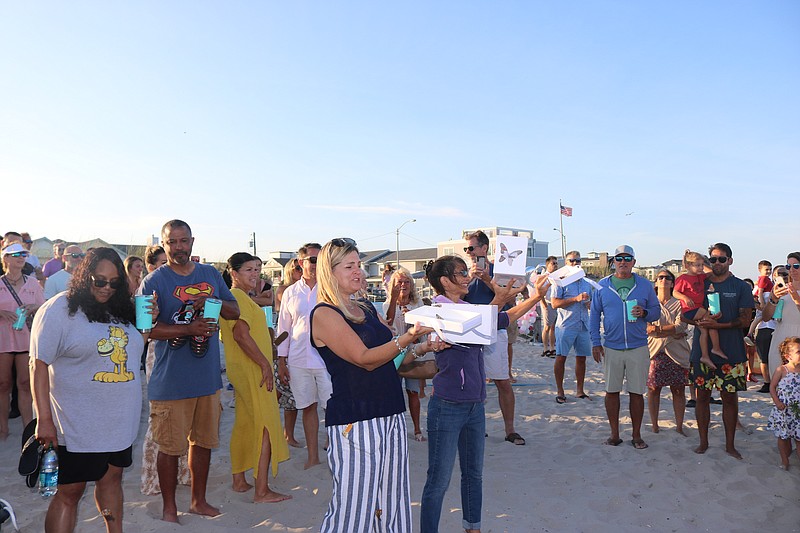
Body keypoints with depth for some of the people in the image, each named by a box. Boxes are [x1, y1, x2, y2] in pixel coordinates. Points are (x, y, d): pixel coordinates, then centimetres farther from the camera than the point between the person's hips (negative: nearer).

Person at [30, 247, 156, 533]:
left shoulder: (120, 310, 9)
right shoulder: (59, 309, -11)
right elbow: (39, 364, -13)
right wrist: (44, 419, -17)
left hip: (121, 420, 6)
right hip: (78, 424, -6)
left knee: (112, 477, 19)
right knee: (70, 491, 3)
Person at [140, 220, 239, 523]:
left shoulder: (211, 275, 8)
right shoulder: (154, 281, -6)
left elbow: (235, 312, 8)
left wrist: (212, 302, -11)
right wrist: (189, 329, -24)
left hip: (208, 377, 5)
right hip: (171, 381, -4)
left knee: (203, 441, 16)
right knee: (170, 446, 5)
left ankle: (199, 500, 34)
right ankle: (169, 507, 26)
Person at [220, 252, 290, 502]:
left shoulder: (240, 297, 16)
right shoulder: (238, 297, -16)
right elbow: (241, 334, -26)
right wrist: (265, 364, -23)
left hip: (247, 370, 11)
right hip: (252, 370, -11)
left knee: (245, 424, 16)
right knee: (265, 425, -7)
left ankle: (239, 480, 27)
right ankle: (262, 491, -2)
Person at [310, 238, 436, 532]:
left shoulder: (367, 309, 16)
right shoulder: (324, 314, -8)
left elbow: (391, 358, 18)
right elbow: (365, 359, -17)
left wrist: (424, 347, 1)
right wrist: (408, 337, -27)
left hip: (391, 416, 8)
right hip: (354, 422, -7)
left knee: (392, 505, 12)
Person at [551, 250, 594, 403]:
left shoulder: (586, 283, 17)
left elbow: (591, 303, 26)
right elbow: (554, 303, -11)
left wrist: (589, 303, 1)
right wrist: (576, 299, -16)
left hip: (584, 326, 5)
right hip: (566, 326, -5)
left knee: (581, 358, 9)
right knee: (561, 357, -2)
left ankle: (580, 391, 21)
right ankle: (560, 391, 8)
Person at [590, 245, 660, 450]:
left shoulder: (645, 285, 4)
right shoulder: (603, 285, 4)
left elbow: (656, 311, 10)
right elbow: (594, 315, 6)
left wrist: (644, 313, -14)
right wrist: (595, 343, -1)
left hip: (638, 348, 0)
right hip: (611, 347, 0)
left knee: (637, 393, 5)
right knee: (611, 391, 7)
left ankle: (636, 435, 19)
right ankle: (614, 434, 19)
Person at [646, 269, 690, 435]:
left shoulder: (679, 303, 8)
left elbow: (681, 326, -7)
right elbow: (646, 328, -4)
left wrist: (657, 329, -11)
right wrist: (671, 331, -10)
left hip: (677, 353, 1)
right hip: (654, 351, 0)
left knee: (678, 390, 3)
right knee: (653, 389, 1)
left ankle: (679, 427, 13)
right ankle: (654, 426, 10)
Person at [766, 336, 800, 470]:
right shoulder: (781, 370, -8)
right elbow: (772, 387, -3)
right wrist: (777, 402, -13)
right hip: (783, 409, -2)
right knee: (783, 436, 9)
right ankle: (785, 460, 23)